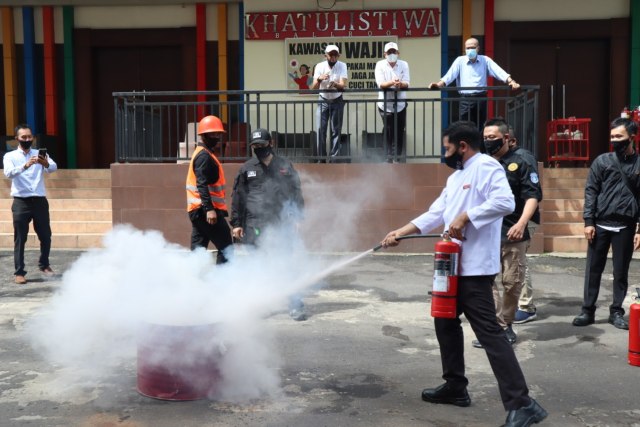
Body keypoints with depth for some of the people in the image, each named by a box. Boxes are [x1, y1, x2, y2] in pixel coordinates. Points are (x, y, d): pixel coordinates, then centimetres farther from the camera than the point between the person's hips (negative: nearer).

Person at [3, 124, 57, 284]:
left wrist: (46, 164, -33)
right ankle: (19, 272, 5)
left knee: (46, 236, 10)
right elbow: (9, 173, -17)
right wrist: (25, 166, -34)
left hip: (40, 201, 2)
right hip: (21, 202, -2)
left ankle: (44, 264, 30)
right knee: (20, 239, -1)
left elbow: (54, 167, -10)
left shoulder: (40, 154, 8)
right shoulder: (10, 156, 3)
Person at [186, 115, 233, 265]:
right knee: (226, 248, -8)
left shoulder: (202, 154, 21)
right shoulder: (204, 156, -11)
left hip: (197, 211, 10)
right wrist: (209, 209, -27)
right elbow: (202, 184, -21)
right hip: (205, 210, -10)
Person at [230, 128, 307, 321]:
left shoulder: (284, 166, 8)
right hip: (255, 225, 1)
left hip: (281, 224, -1)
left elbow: (296, 193, 10)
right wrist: (236, 224, 4)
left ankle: (295, 306, 4)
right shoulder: (247, 169, 8)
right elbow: (237, 197, 8)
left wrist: (296, 217, 2)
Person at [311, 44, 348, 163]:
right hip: (323, 101, 0)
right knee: (320, 129, -5)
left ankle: (334, 158, 7)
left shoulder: (342, 66, -14)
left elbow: (343, 85, -24)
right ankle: (321, 158, 4)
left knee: (336, 130, 0)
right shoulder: (319, 66, -13)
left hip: (337, 101, 0)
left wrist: (334, 84, -46)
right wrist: (319, 79, -39)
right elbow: (314, 88, -18)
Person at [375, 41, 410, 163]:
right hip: (385, 104, -2)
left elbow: (406, 83, -7)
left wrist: (400, 83, -31)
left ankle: (397, 157, 12)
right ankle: (389, 157, 12)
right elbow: (380, 84, -15)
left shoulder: (404, 64, 1)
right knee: (388, 132, 2)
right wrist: (392, 82, -34)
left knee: (399, 132, 3)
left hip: (400, 104, 2)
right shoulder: (380, 65, -4)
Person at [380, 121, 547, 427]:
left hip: (474, 267, -10)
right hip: (454, 265, 10)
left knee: (488, 331, -11)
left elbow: (505, 202, -27)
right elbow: (434, 214, 20)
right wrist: (399, 232, 16)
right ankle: (455, 386, 31)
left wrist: (465, 217, -25)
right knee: (445, 322, 18)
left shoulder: (486, 167, -11)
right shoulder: (456, 177, 19)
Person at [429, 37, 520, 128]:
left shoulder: (485, 60, 8)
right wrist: (438, 84, -22)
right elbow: (450, 75, -3)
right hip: (465, 99, -1)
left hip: (481, 99, 1)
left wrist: (511, 81, -19)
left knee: (481, 128, 5)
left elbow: (499, 72, -2)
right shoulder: (460, 61, 8)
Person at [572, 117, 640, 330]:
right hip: (600, 224, 0)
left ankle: (616, 312, 21)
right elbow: (590, 191, 1)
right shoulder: (602, 161, 3)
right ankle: (588, 310, 14)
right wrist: (588, 221, -6)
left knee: (621, 271, 8)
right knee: (593, 269, 5)